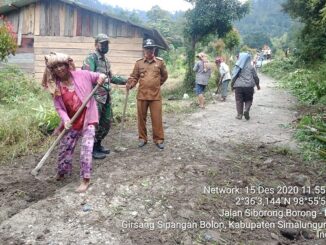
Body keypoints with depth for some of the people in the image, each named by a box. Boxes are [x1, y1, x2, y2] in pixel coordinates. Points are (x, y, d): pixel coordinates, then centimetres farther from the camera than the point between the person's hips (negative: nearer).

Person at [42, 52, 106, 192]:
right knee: (64, 148, 15)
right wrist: (65, 119, -22)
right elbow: (59, 107, -4)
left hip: (88, 118, -3)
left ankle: (85, 179, 2)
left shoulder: (82, 75, -8)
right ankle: (62, 172, 41)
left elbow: (98, 77, 7)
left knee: (86, 149, -10)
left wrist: (101, 77, -17)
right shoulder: (55, 86, -3)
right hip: (71, 122, 4)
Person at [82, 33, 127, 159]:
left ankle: (98, 144, 29)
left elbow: (110, 77, 27)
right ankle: (91, 148, 8)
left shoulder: (106, 60, 18)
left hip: (106, 96, 9)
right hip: (95, 96, -9)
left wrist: (125, 81, 26)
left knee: (106, 122, 14)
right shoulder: (91, 58, -9)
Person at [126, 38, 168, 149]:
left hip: (155, 96, -1)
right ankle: (142, 138, 23)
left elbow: (164, 76, 16)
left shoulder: (160, 62, 4)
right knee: (141, 118, 9)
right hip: (141, 95, 1)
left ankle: (158, 139, 13)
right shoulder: (139, 63, 4)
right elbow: (134, 77, 3)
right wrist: (130, 84, -15)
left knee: (157, 118, 1)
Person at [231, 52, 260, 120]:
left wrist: (232, 85, 12)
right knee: (248, 100, 13)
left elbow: (234, 77, 0)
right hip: (249, 86, 1)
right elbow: (255, 77, 7)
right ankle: (246, 110, -10)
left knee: (239, 100, 8)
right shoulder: (251, 67, 2)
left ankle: (239, 114, 8)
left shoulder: (237, 66, -1)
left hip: (238, 86, 0)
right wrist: (257, 85, 21)